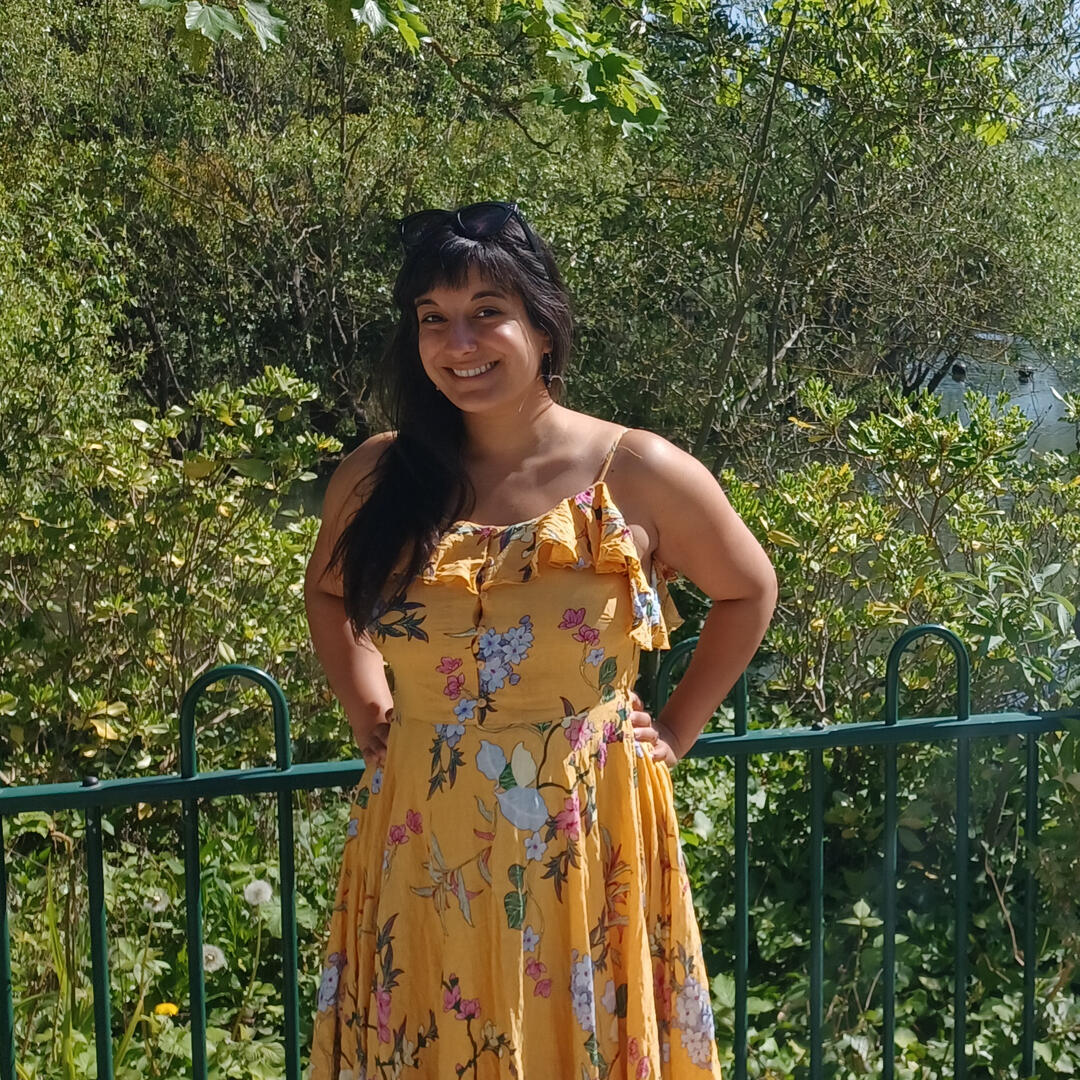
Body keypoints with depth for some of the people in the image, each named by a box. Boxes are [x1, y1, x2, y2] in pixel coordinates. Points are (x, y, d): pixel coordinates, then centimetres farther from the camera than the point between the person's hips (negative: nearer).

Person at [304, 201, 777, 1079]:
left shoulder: (639, 474, -9)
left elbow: (748, 593, 7)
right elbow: (327, 593, 17)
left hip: (589, 843, -1)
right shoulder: (376, 477, -3)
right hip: (424, 852, 2)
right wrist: (372, 719, 7)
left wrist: (671, 734, 4)